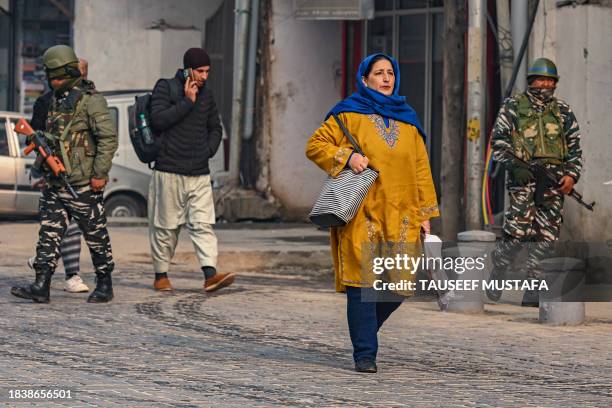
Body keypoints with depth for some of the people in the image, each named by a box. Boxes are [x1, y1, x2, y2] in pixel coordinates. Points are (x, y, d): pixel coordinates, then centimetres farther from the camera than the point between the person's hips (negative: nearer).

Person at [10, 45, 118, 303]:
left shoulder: (90, 100, -11)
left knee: (96, 235, 3)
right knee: (49, 233, 1)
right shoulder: (56, 100, 15)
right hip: (55, 184, 8)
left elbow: (108, 138, -15)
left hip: (83, 184, -8)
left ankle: (104, 285, 13)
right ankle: (41, 286, -2)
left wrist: (100, 174, -17)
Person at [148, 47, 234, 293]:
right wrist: (187, 102, -16)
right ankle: (161, 275, 15)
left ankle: (210, 275, -16)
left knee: (204, 224, -7)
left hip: (200, 174, 4)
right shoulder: (165, 88, -3)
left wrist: (208, 150, 8)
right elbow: (158, 120, -18)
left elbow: (215, 128, 26)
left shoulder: (206, 95, 14)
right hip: (169, 171, -4)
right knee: (165, 226, 3)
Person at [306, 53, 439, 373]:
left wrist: (425, 213, 10)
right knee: (363, 281, -8)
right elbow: (315, 145, 5)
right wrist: (347, 157, -12)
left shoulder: (408, 120, 17)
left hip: (400, 216, 4)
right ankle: (364, 353, -2)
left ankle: (364, 330, 27)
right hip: (361, 214, -4)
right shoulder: (350, 113, 5)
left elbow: (421, 168, 16)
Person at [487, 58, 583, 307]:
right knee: (518, 232, -13)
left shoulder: (563, 111, 18)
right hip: (523, 175, -3)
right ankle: (496, 277, 8)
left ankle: (532, 292, 3)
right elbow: (498, 140, 4)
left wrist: (572, 174, 2)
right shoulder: (514, 106, 10)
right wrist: (513, 165, -11)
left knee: (546, 238, -1)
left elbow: (575, 147, 18)